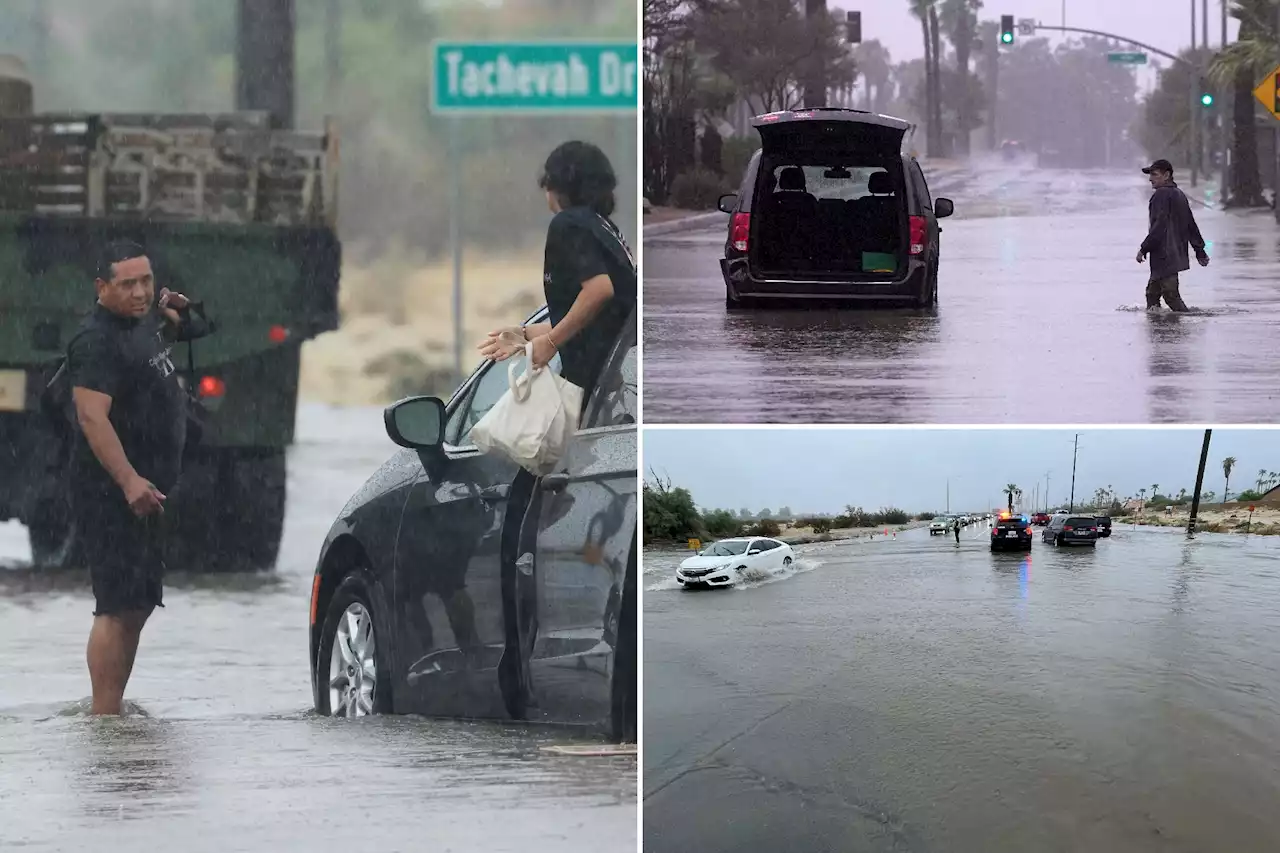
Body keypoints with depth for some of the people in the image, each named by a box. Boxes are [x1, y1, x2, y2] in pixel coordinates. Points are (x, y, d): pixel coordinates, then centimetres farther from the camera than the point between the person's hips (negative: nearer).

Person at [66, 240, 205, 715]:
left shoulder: (144, 323, 13)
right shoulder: (97, 341, -17)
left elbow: (185, 334, 37)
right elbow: (92, 416, -27)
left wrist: (174, 314, 13)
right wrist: (129, 480, -35)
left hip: (145, 491, 10)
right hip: (114, 495, -10)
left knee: (138, 606, 14)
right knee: (118, 609, -15)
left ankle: (115, 709, 21)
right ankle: (105, 719, -17)